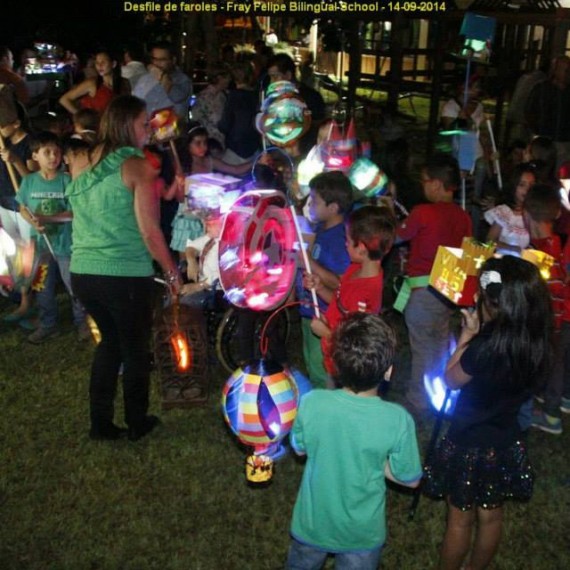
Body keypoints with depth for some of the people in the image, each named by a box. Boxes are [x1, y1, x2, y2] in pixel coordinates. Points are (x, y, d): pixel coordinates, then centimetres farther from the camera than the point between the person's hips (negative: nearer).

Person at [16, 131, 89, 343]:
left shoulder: (66, 180, -12)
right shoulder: (29, 181, -2)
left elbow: (74, 212, -13)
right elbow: (23, 209, 6)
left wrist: (47, 218, -23)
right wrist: (33, 222, -15)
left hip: (66, 244, -3)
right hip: (40, 244, 3)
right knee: (43, 288, 15)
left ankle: (82, 322, 26)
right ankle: (48, 325, 32)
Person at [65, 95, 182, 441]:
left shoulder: (88, 163, 9)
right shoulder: (138, 166, -10)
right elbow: (149, 231, -14)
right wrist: (173, 272, -3)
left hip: (82, 272, 6)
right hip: (126, 275, -6)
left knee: (110, 340, 25)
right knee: (136, 349, 14)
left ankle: (101, 423, 28)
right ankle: (137, 423, 29)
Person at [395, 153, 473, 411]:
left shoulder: (422, 212, -17)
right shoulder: (463, 216, 0)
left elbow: (399, 237, -1)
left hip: (423, 288, -6)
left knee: (422, 346, 6)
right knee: (441, 343, 21)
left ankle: (418, 397, 18)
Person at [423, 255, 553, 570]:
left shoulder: (484, 348, -31)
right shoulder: (537, 343, -13)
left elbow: (451, 379, -12)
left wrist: (467, 336, -7)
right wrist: (480, 335, -6)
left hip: (469, 445, -5)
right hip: (505, 444, 6)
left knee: (460, 521, 16)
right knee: (491, 518, 24)